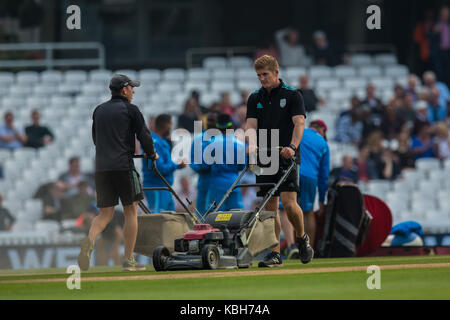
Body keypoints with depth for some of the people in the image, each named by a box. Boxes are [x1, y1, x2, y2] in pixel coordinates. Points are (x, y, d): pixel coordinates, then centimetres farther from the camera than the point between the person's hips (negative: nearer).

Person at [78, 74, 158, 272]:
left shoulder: (99, 111, 17)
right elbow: (143, 135, 0)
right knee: (131, 211, 4)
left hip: (101, 167, 5)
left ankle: (89, 240, -23)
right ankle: (129, 260, 3)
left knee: (105, 213, 7)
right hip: (123, 166, -5)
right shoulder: (130, 110, 0)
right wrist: (151, 154, 18)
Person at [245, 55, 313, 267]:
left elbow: (299, 123, -10)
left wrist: (292, 146, -27)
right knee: (270, 207, 2)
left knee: (288, 202, -15)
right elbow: (251, 124, 1)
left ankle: (302, 238, 10)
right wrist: (252, 145, -20)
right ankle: (274, 253, 4)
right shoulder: (255, 98, 11)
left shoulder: (292, 95, 0)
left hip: (286, 158, -4)